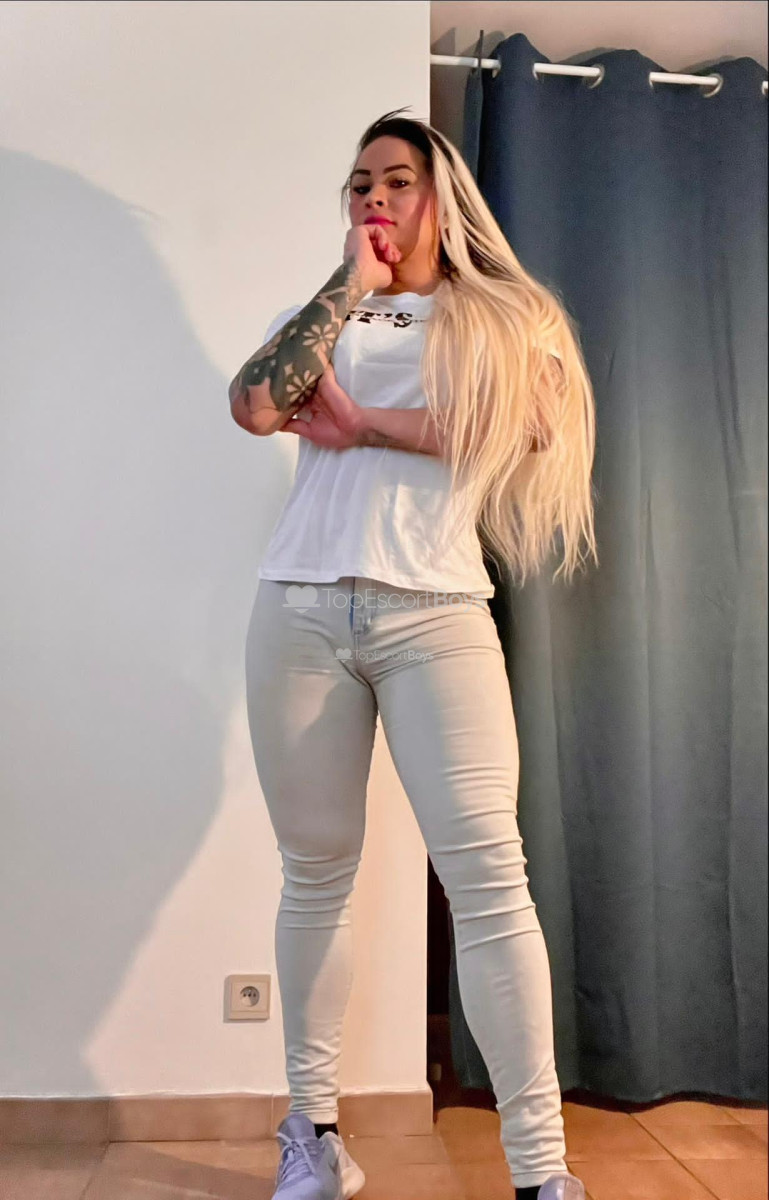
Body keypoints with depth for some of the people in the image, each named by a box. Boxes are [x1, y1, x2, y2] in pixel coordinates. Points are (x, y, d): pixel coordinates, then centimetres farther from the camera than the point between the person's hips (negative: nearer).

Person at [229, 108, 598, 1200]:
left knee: (488, 877, -9)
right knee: (316, 875, 7)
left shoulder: (502, 318, 15)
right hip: (302, 609, 2)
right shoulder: (321, 312, 19)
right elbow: (254, 405, -2)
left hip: (438, 613, -2)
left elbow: (535, 421, -6)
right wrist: (352, 284, 4)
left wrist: (368, 424, -5)